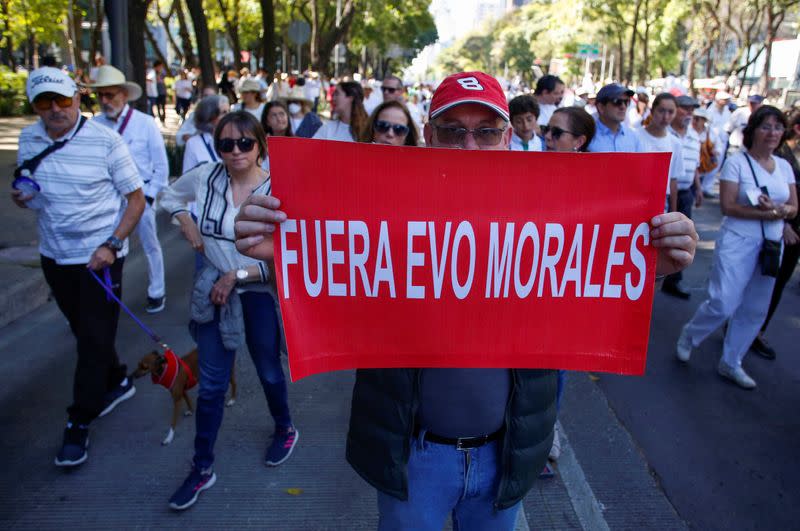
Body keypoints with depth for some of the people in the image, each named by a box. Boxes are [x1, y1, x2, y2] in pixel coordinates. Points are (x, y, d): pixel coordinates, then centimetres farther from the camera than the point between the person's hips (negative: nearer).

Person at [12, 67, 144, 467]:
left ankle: (79, 423, 14)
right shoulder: (27, 140, 0)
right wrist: (20, 197, -9)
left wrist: (112, 245, -19)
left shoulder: (105, 141, -15)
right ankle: (117, 382, 41)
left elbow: (136, 199, -10)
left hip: (99, 255, -5)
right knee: (83, 331, 18)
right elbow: (27, 191, 16)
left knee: (95, 338, 1)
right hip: (54, 255, 6)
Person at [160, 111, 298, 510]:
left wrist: (238, 275, -18)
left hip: (260, 293, -3)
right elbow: (170, 195, 16)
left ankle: (285, 429, 48)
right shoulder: (206, 177, -7)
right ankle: (202, 468, 26)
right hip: (214, 292, 3)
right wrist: (187, 223, -1)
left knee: (268, 372, 19)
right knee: (210, 384, 9)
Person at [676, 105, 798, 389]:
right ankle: (689, 335, 18)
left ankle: (730, 363, 25)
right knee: (723, 303, -12)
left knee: (755, 310, 10)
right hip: (738, 242, -6)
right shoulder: (736, 162, -8)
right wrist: (769, 213, -18)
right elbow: (728, 206, -15)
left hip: (771, 246, 6)